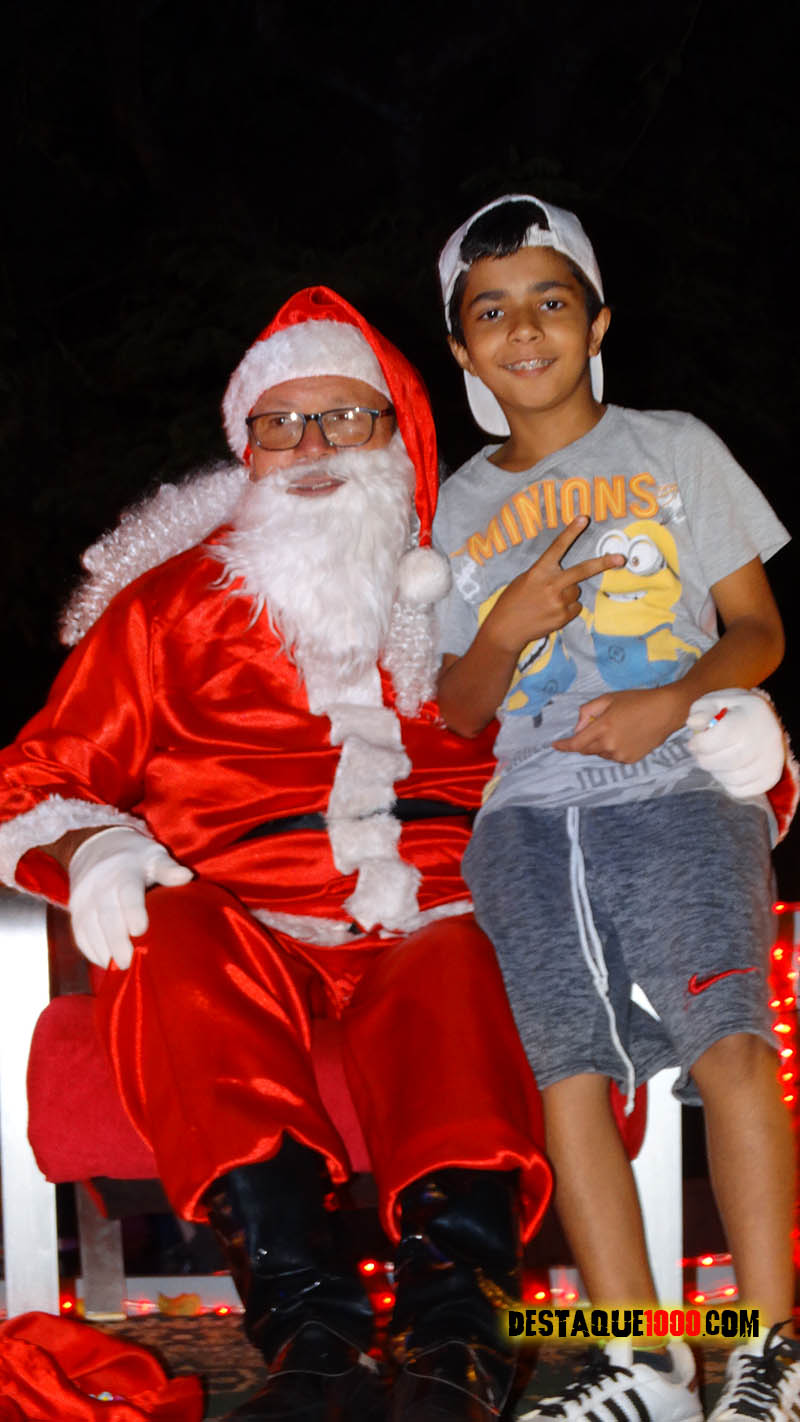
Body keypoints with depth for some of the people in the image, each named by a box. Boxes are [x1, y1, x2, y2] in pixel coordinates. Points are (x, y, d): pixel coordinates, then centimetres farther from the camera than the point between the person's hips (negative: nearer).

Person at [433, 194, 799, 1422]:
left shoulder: (673, 448, 14)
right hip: (530, 803, 3)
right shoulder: (460, 509, 21)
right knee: (567, 1064, -10)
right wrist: (503, 632, -3)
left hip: (677, 782, -3)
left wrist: (672, 699, -10)